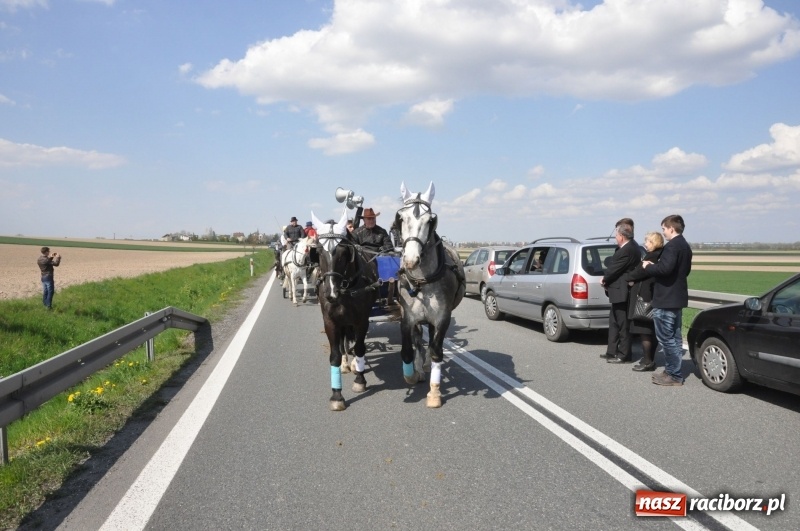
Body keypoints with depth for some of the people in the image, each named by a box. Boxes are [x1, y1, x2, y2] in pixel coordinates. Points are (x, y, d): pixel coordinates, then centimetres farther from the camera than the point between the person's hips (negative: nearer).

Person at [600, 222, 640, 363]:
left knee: (623, 325, 0)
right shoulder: (631, 246, 10)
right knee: (614, 322, 17)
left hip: (621, 292, -11)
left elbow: (614, 269, -19)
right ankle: (612, 351, 26)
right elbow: (614, 265, 11)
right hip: (620, 291, 11)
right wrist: (606, 278, -3)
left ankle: (624, 355, 10)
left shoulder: (627, 250, -23)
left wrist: (604, 280, -1)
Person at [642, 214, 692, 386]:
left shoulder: (672, 246, -18)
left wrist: (648, 266, -11)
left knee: (665, 338, -5)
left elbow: (665, 268, -30)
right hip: (677, 297, 11)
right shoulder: (685, 246, 15)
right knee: (673, 336, 15)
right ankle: (672, 371, 22)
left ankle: (674, 375, -1)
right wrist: (655, 266, 15)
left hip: (666, 299, -11)